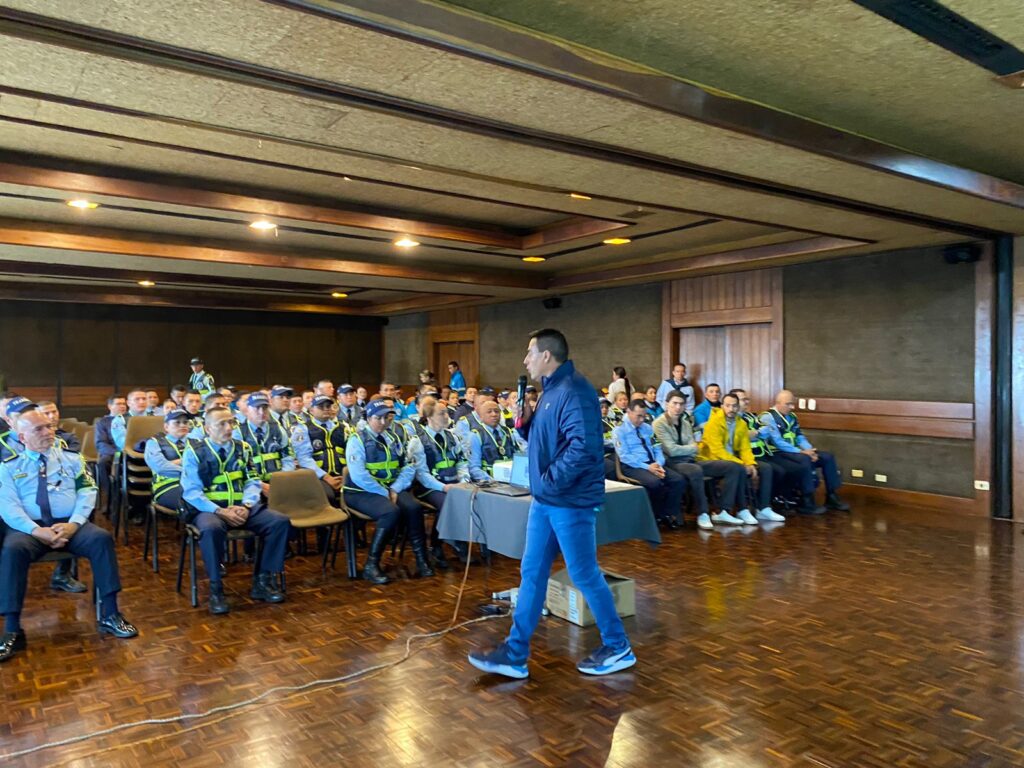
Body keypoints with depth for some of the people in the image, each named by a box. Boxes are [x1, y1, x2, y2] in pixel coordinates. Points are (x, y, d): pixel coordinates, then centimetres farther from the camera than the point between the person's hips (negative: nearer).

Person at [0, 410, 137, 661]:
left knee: (102, 538, -27)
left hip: (70, 524, 1)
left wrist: (73, 524, -14)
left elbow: (87, 493, 4)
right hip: (30, 527, -1)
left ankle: (109, 615, -20)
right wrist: (37, 530, -20)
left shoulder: (71, 457, 12)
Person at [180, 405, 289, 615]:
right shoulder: (194, 451, -1)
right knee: (212, 529, -39)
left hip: (242, 506, 4)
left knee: (280, 521, -18)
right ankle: (216, 588, -21)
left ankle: (263, 581, -6)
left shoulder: (242, 448, 11)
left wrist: (246, 506, -13)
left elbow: (252, 482, 8)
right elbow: (191, 492, -8)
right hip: (208, 508, -4)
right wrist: (220, 511, -20)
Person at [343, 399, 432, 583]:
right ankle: (371, 565, -20)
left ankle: (421, 559, -11)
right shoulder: (357, 439, -7)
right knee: (391, 512, -32)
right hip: (362, 492, -5)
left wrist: (395, 489, -9)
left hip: (392, 488, 5)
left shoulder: (392, 438, 12)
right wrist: (384, 493, -18)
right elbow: (358, 475, -18)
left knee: (414, 507, -23)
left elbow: (408, 467, 7)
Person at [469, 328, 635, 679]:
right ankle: (515, 654, 20)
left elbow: (584, 447, -29)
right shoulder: (552, 390, 13)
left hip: (570, 501, -10)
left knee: (584, 575, 3)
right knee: (532, 574, 12)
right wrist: (526, 420, 3)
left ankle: (618, 648, 23)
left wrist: (551, 480, -21)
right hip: (545, 500, 10)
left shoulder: (574, 391, -19)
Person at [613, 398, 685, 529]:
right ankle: (659, 515, -10)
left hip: (652, 464, 6)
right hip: (632, 467, -6)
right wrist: (647, 467, -20)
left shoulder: (647, 428, 18)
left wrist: (658, 464, -8)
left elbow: (657, 449, 15)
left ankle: (669, 514, -8)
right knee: (655, 482, -35)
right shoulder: (619, 430, -3)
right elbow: (625, 456, -12)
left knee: (679, 479, -18)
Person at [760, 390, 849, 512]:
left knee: (827, 457, -3)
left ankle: (832, 497, 3)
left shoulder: (791, 416, 15)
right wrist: (801, 452, -21)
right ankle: (807, 503, -27)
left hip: (794, 452, 9)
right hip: (777, 454, -9)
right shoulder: (768, 417, -12)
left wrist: (809, 450, -5)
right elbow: (778, 442, -20)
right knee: (805, 460, -35)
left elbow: (799, 436, 17)